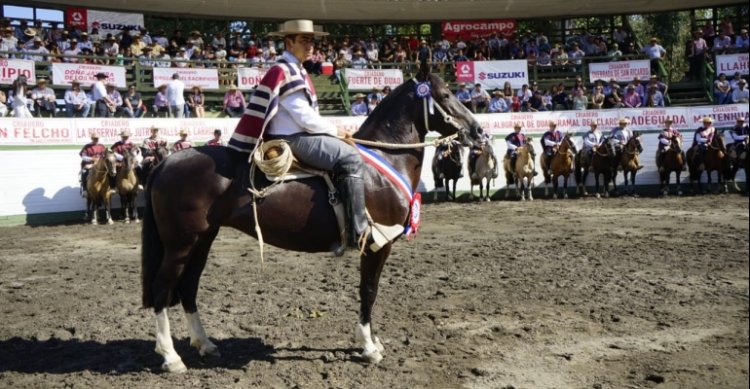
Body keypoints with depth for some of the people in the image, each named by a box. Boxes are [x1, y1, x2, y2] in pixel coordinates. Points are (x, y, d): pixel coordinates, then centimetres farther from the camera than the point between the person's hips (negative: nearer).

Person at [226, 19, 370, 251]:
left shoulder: (295, 71, 18)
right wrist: (335, 131, -7)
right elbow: (304, 117, -18)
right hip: (292, 139, -11)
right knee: (351, 158, -21)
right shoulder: (284, 72, -14)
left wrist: (331, 131, 11)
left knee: (346, 155, 19)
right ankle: (358, 231, -23)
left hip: (297, 135, 11)